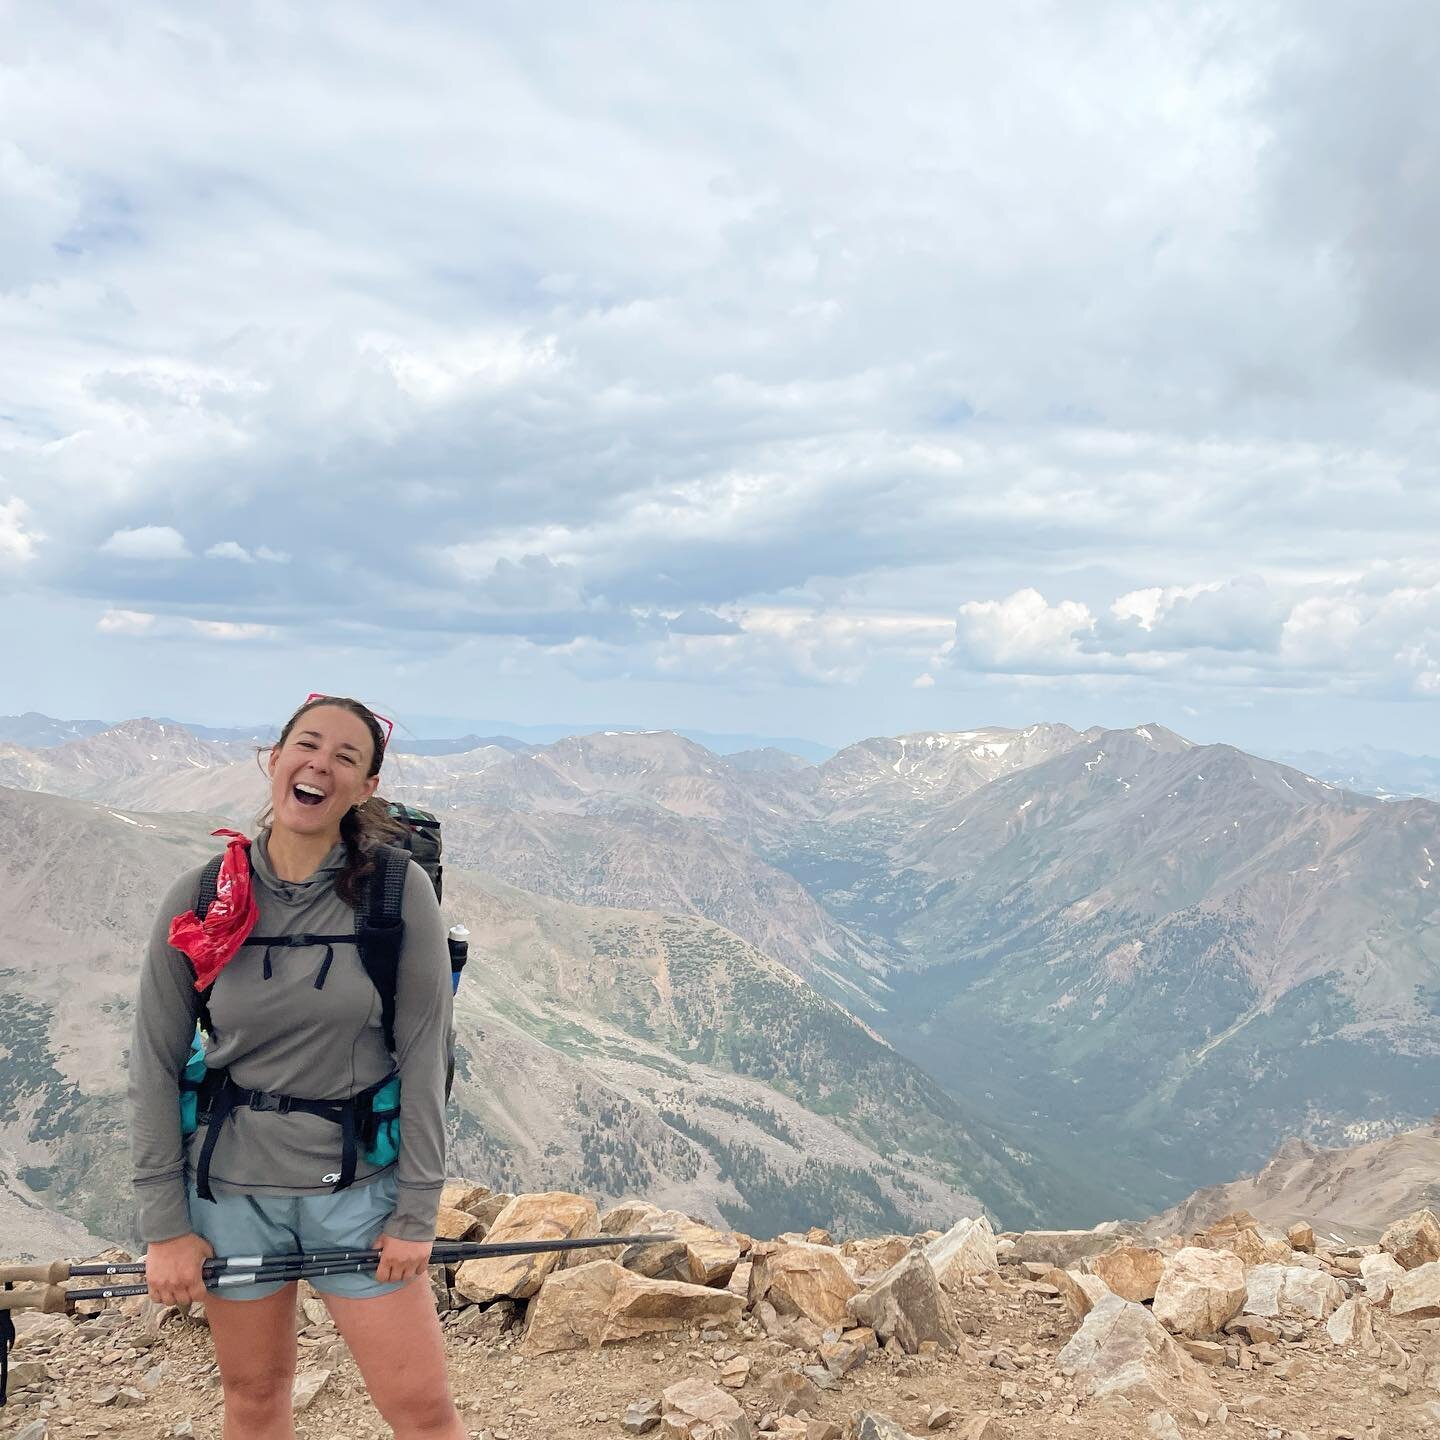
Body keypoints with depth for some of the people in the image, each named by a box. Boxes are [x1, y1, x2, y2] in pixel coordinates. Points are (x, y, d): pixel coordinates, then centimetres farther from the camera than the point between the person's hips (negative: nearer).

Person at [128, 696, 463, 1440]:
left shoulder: (400, 892, -12)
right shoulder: (200, 897, -7)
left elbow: (423, 1056, -10)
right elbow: (154, 1067, -2)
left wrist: (416, 1212, -9)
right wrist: (164, 1225, -3)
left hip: (359, 1185, -1)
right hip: (231, 1186, 2)